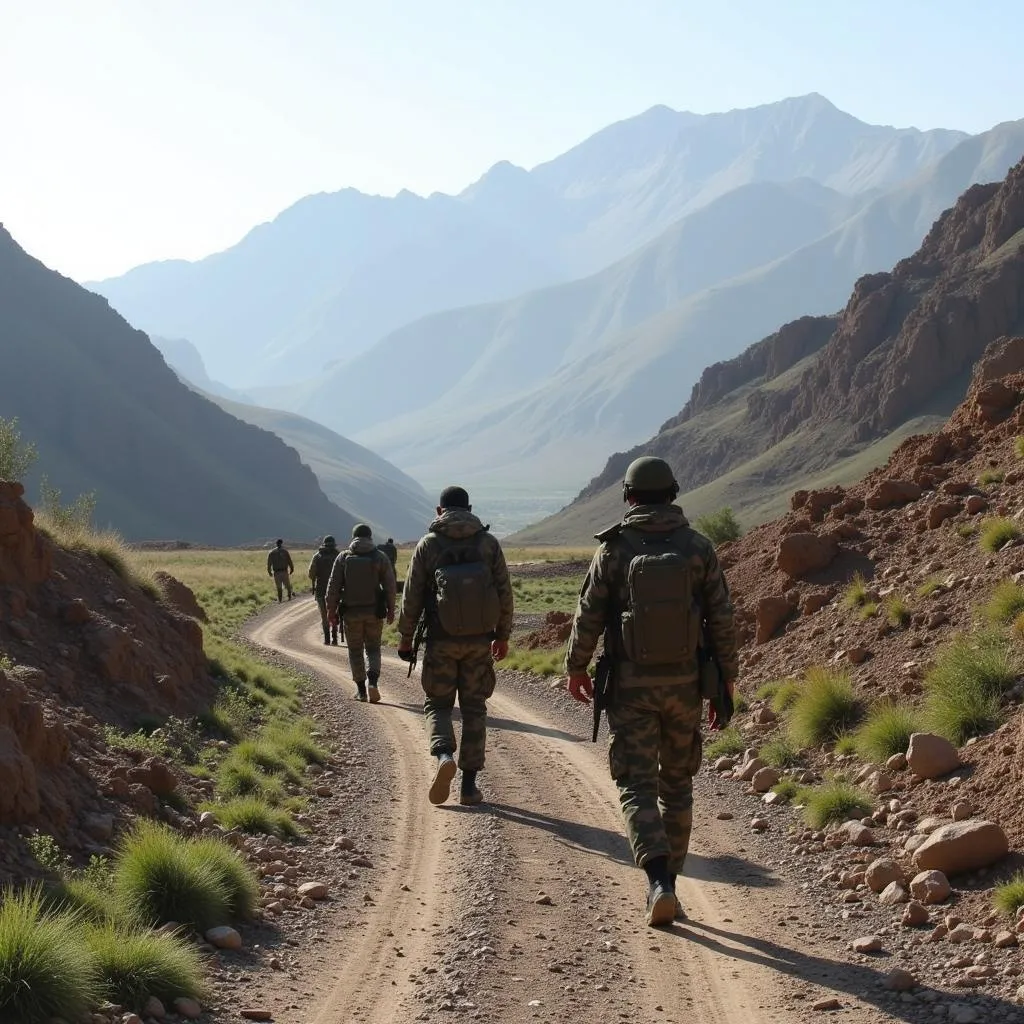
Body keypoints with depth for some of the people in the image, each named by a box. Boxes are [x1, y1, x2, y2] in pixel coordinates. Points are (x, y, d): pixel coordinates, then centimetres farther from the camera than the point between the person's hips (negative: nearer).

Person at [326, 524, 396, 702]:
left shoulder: (343, 557, -1)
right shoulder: (380, 557, -2)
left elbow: (333, 587, -2)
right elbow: (390, 586, -2)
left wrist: (331, 612, 4)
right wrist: (391, 610, 7)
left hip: (351, 612, 0)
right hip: (374, 611, 0)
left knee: (355, 650, 12)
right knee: (373, 648, 11)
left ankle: (361, 690, 14)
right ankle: (373, 681, -12)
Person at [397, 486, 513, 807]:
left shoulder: (428, 544, -4)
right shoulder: (488, 543, 0)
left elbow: (412, 596, -3)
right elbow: (504, 592, 2)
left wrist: (405, 637, 7)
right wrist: (503, 635, 12)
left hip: (441, 640, -1)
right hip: (479, 641, 1)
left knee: (437, 704, 11)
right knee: (474, 708, 9)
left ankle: (444, 756, -18)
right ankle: (469, 784, 8)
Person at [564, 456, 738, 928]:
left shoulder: (614, 549, -6)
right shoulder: (698, 548, -2)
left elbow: (588, 616, -4)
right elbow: (721, 620, -1)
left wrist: (575, 668, 11)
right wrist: (725, 681, 8)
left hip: (631, 686, -2)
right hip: (684, 684, 2)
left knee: (637, 787, 0)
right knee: (676, 783, 17)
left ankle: (660, 883, -18)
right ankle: (666, 881, 22)